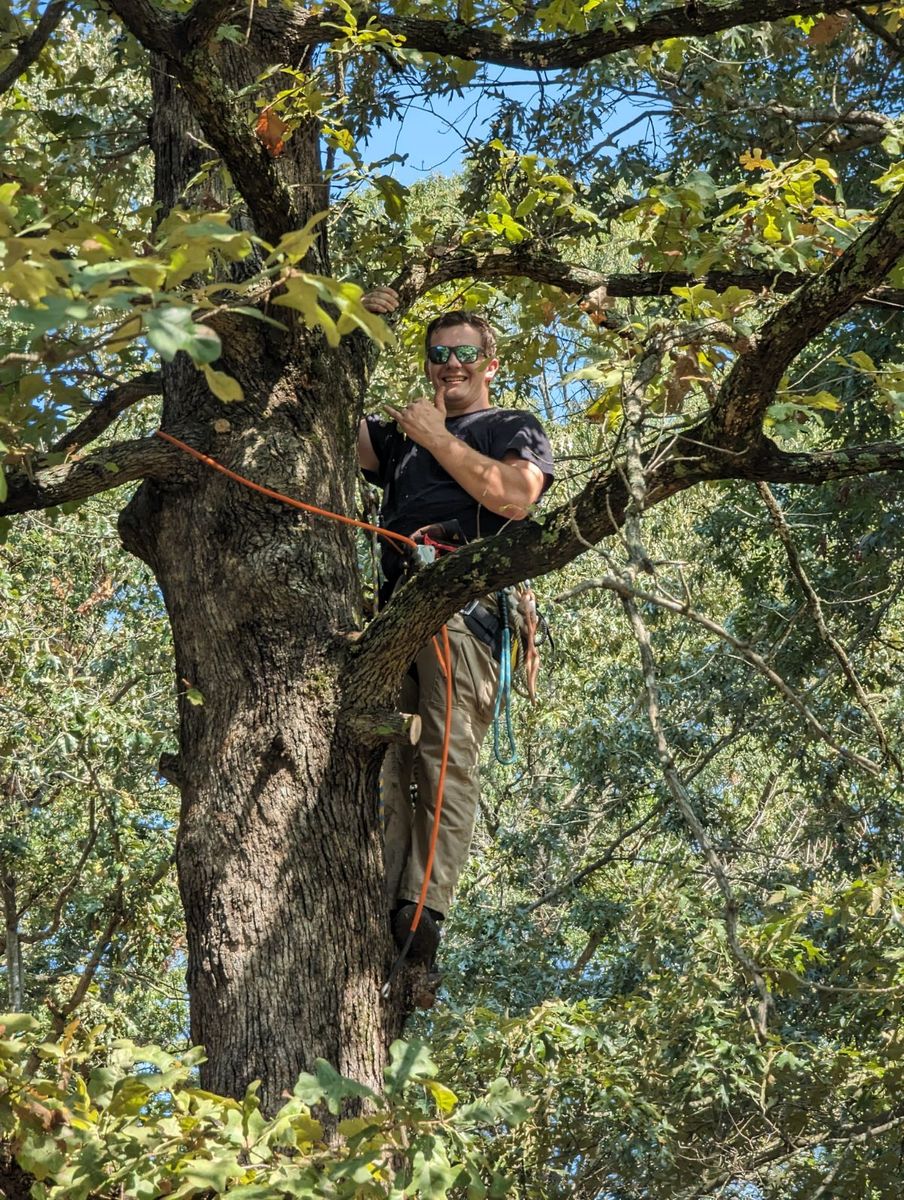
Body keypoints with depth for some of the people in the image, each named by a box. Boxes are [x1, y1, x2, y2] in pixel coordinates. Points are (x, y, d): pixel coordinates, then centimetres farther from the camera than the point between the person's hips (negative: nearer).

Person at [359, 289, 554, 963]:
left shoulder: (515, 429, 23)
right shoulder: (401, 437, 39)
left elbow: (515, 497, 2)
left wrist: (438, 438, 8)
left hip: (471, 598, -5)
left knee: (449, 751, -20)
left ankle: (424, 911, -33)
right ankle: (377, 902, -28)